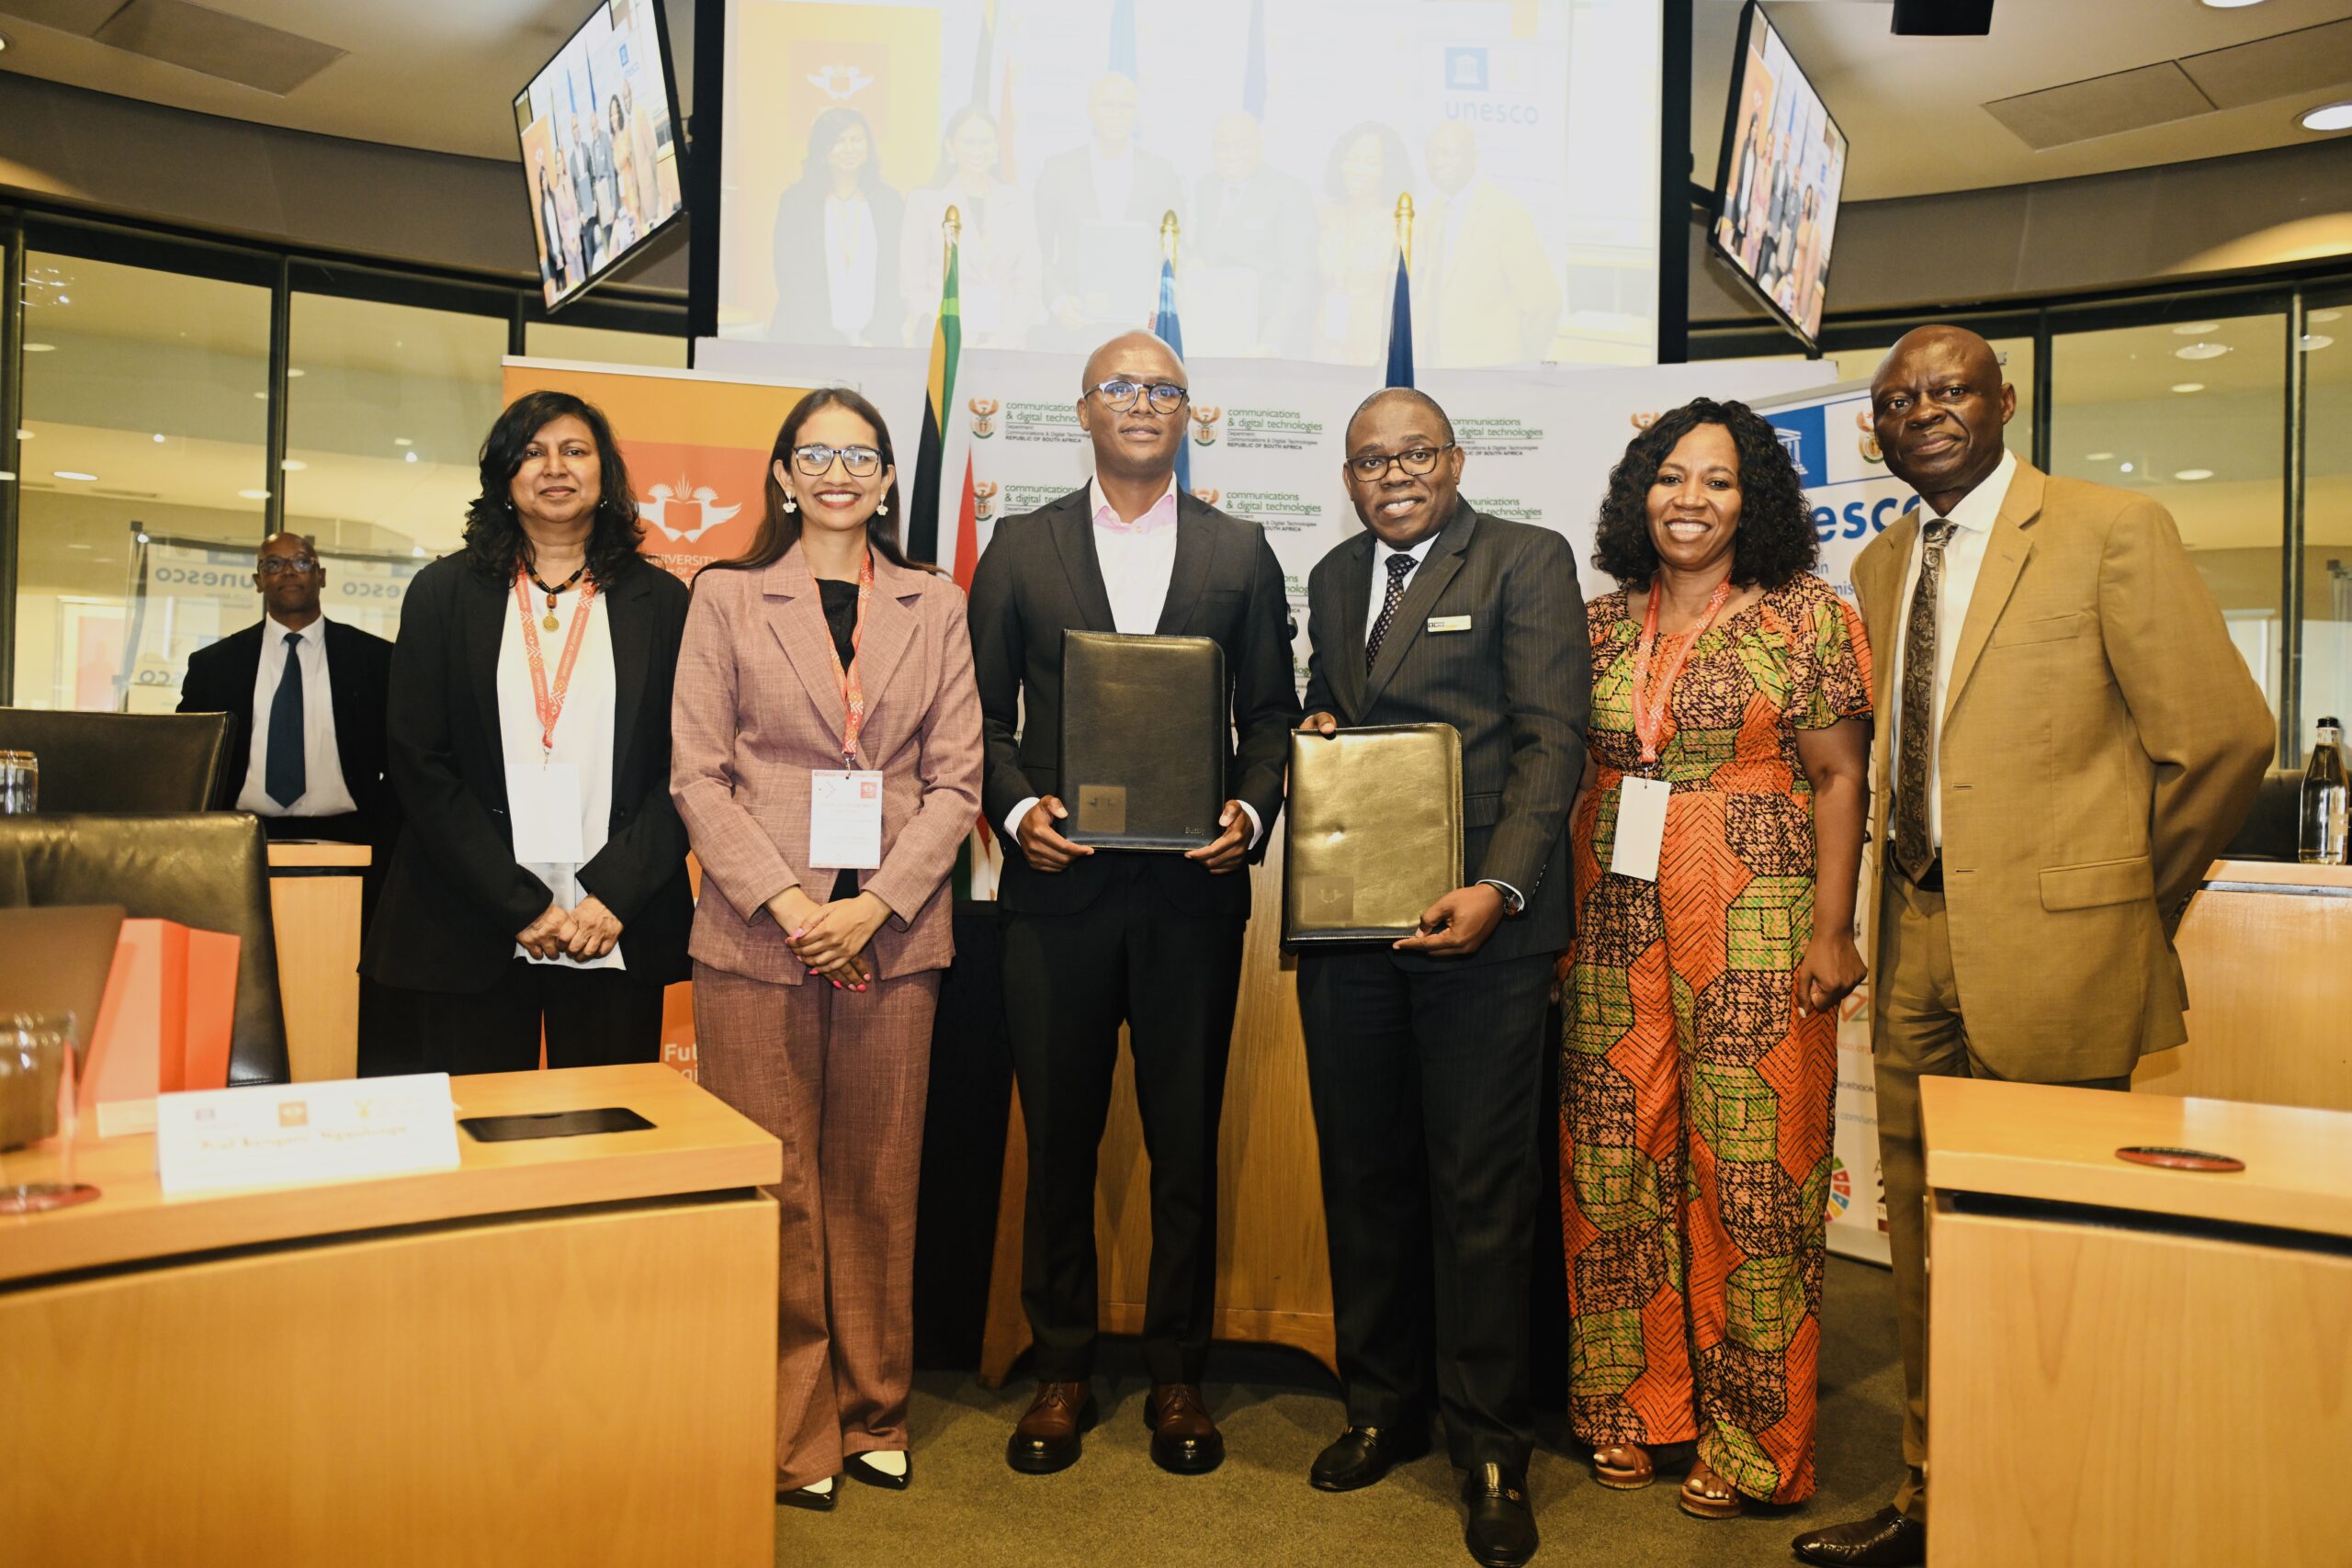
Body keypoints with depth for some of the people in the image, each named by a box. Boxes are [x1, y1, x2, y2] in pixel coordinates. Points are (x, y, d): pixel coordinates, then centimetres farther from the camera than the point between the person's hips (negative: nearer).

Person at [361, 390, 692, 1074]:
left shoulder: (660, 600, 6)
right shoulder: (444, 593, 7)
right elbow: (419, 764, 0)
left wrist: (613, 896, -10)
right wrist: (521, 905, -8)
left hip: (619, 937, 0)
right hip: (470, 935, 0)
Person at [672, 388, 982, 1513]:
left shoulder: (935, 608, 11)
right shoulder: (728, 597, 7)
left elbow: (955, 780, 4)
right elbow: (696, 773, 0)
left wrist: (874, 905, -8)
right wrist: (784, 898, -12)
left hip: (890, 935, 2)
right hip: (757, 934, -1)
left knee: (877, 1184, 8)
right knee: (773, 1187, 2)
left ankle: (871, 1411, 23)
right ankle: (789, 1431, 16)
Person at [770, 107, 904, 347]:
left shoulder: (889, 201, 8)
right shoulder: (795, 201, 4)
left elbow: (895, 275, 6)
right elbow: (788, 277, 0)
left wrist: (875, 335, -6)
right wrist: (829, 338, -9)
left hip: (874, 340, 1)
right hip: (810, 340, -1)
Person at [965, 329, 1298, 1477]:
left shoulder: (1241, 553, 9)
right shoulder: (1020, 547, 9)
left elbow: (1270, 712, 8)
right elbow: (985, 712, 6)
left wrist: (1252, 810, -10)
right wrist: (1016, 809, -10)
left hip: (1192, 889, 0)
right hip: (1058, 885, 0)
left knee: (1186, 1140, 8)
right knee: (1058, 1135, 9)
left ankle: (1177, 1373, 24)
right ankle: (1062, 1370, 25)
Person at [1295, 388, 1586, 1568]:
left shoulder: (1527, 561, 0)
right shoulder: (1333, 579, 18)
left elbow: (1553, 736, -8)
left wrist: (1497, 887, -19)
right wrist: (1312, 732, 4)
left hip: (1477, 920, -5)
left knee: (1480, 1183, 1)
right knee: (1362, 1171, 12)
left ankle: (1490, 1446, 15)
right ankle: (1382, 1405, 28)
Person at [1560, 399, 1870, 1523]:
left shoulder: (1806, 620, 2)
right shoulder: (1598, 626, 11)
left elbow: (1837, 778, -1)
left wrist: (1832, 928, -8)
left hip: (1754, 933, -4)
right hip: (1613, 930, 4)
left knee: (1748, 1169, -1)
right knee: (1614, 1164, 7)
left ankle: (1750, 1437, 15)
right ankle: (1628, 1402, 23)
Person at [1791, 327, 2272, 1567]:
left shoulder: (2114, 532, -6)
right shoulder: (1881, 565, 14)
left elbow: (2222, 734, -7)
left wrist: (2131, 899, 1)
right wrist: (1906, 877, 11)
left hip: (2051, 946, -6)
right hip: (1917, 945, 6)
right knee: (1924, 1240, 13)